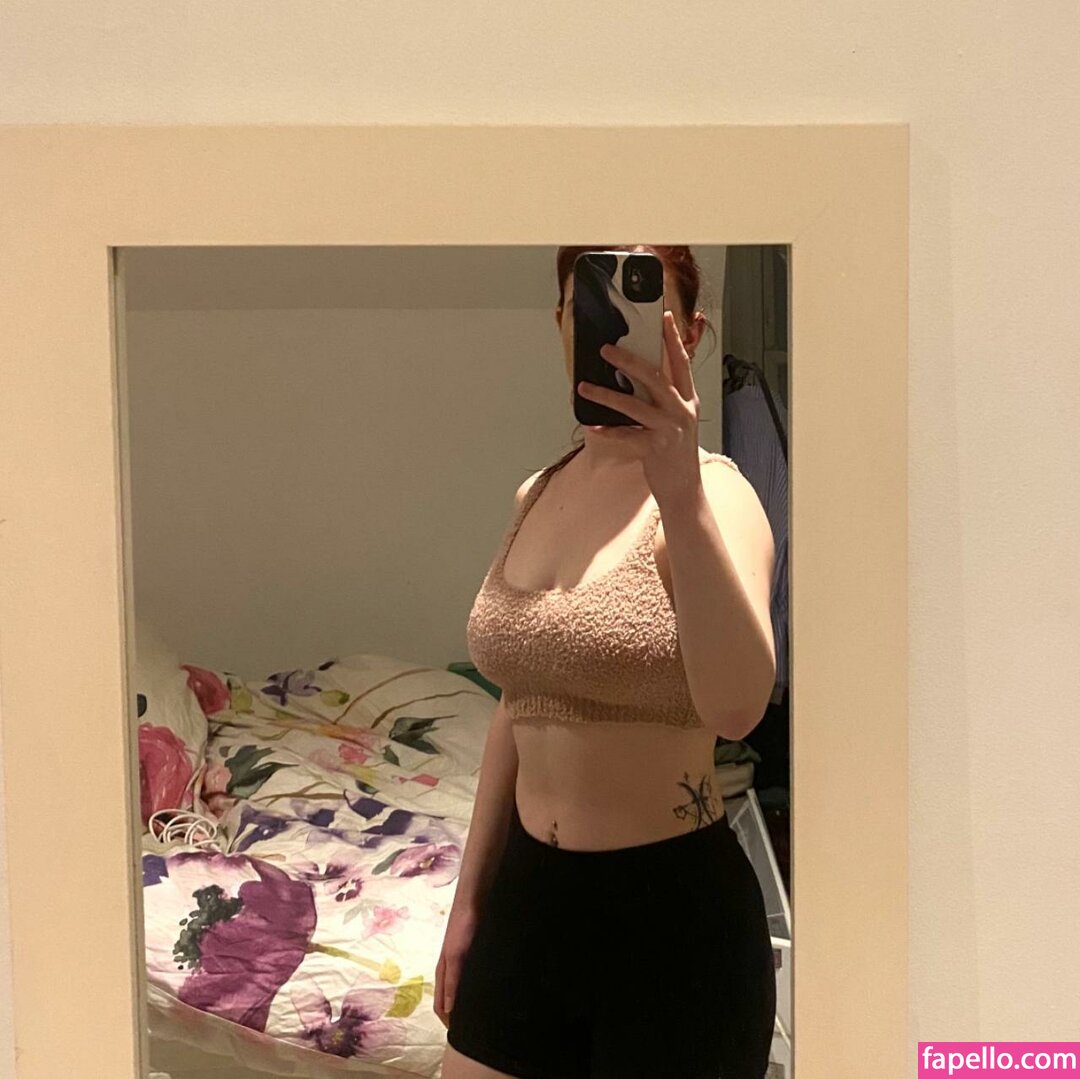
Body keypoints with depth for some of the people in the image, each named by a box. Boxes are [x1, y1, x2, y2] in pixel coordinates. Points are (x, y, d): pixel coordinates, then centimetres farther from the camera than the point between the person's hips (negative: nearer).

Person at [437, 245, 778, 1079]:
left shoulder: (710, 491, -14)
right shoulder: (538, 494, 6)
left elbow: (737, 707, -32)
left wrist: (680, 493, -42)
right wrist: (469, 899, 16)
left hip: (674, 908, -6)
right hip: (530, 892, 6)